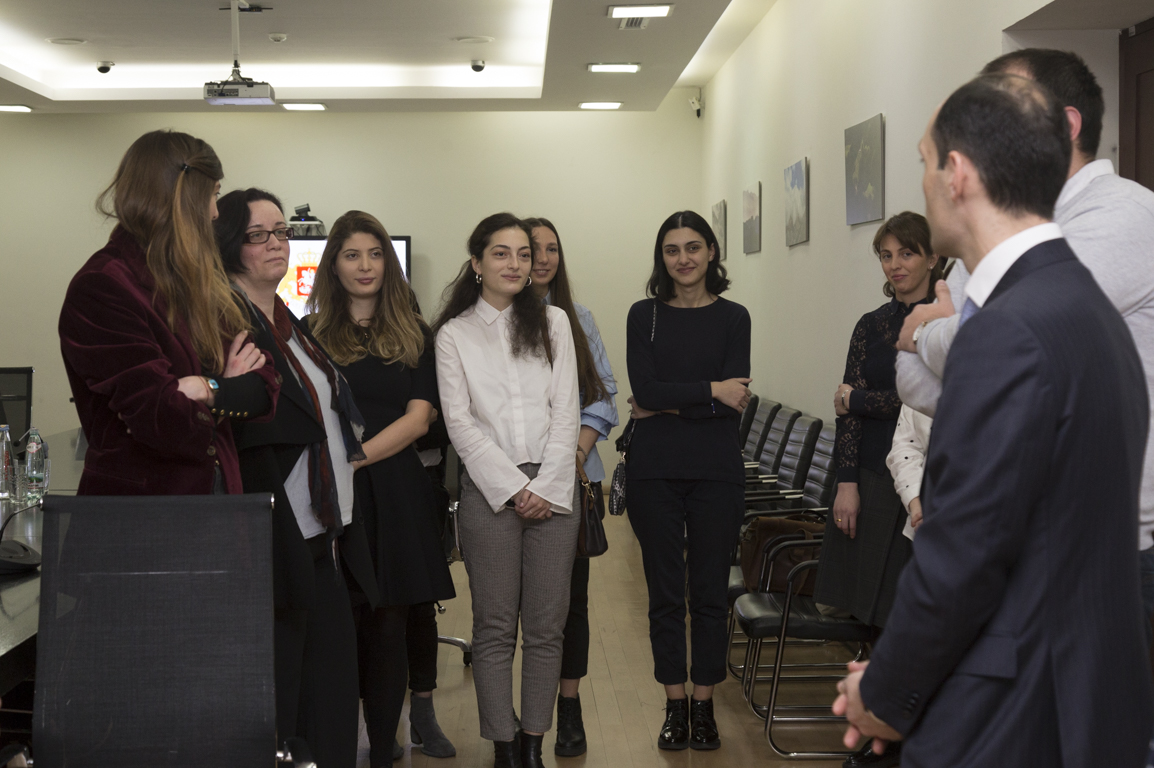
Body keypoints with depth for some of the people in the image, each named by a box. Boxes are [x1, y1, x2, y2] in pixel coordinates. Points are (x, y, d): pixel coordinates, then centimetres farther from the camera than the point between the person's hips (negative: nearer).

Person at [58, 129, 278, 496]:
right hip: (135, 505, -7)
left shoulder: (198, 283, 9)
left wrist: (210, 390, -15)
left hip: (215, 491, 7)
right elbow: (164, 419, -21)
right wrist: (230, 386, -6)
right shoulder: (99, 289, -15)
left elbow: (266, 386, 2)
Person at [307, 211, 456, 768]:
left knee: (388, 626, 4)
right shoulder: (312, 334, 8)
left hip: (395, 491, 1)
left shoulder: (414, 336, 11)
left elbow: (418, 417, 0)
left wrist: (358, 456, -11)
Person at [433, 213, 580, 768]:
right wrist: (514, 487, -9)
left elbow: (566, 410, 5)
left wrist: (547, 485, -6)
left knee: (546, 627, 3)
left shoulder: (553, 323, 11)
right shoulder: (454, 335, 6)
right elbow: (459, 422, -1)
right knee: (495, 629, 0)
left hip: (553, 487, 2)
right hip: (489, 489, -1)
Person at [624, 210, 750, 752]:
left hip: (716, 471, 0)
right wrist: (710, 391, -10)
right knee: (665, 593, 6)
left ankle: (704, 706, 17)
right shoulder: (644, 316, 6)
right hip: (654, 472, 1)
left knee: (710, 593, 5)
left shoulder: (733, 317, 4)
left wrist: (666, 404, -8)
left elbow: (733, 402, -7)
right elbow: (645, 390, -8)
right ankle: (675, 707, 18)